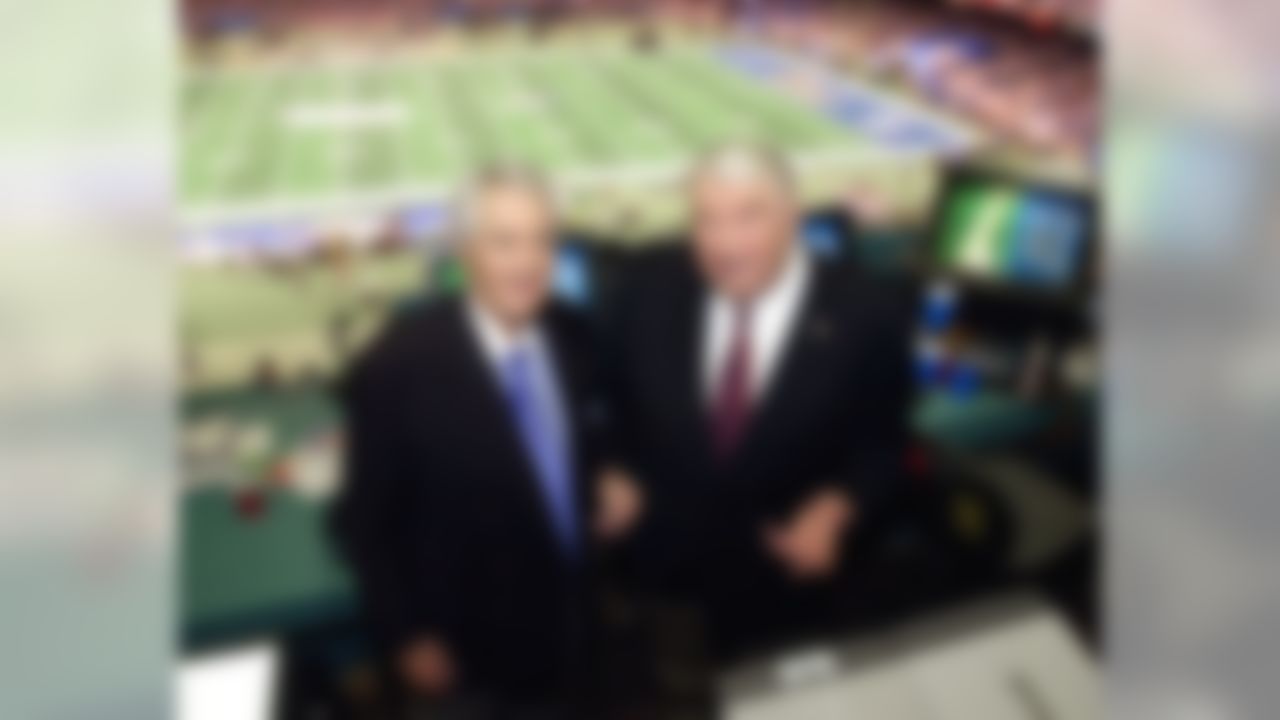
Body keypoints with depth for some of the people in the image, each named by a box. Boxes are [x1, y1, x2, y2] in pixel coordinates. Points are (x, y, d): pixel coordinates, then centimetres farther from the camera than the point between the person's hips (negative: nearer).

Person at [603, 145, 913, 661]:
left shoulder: (866, 313, -16)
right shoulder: (654, 287, -8)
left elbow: (881, 444, -6)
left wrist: (834, 511, -22)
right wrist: (618, 475, -8)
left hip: (782, 592, -2)